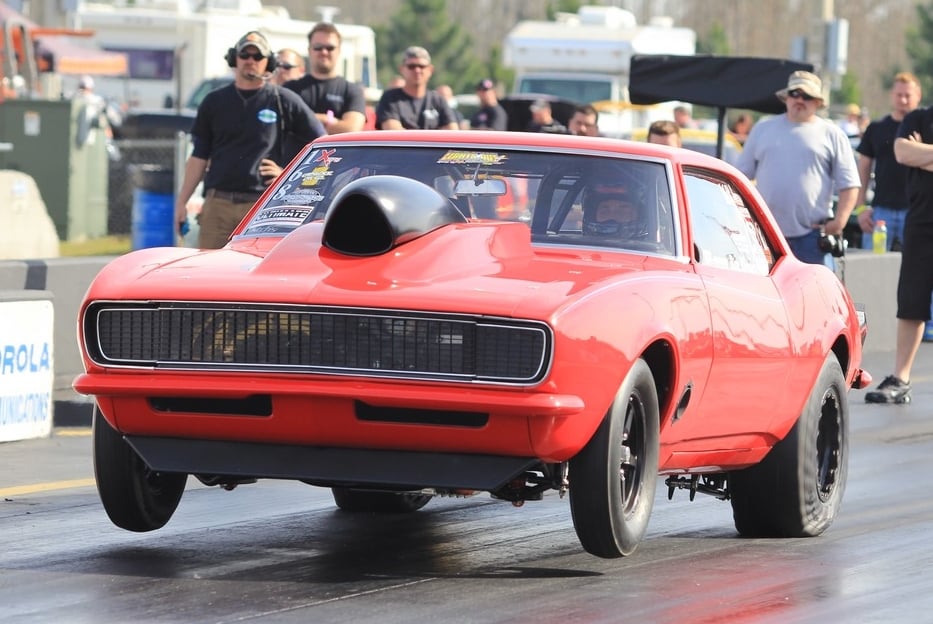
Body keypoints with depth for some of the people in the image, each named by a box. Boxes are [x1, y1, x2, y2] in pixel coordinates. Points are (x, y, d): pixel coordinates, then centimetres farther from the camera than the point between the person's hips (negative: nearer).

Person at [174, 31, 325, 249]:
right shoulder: (214, 102, 14)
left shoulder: (284, 101, 5)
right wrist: (182, 201, 10)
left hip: (263, 206, -2)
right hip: (218, 204, 2)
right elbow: (199, 156, 16)